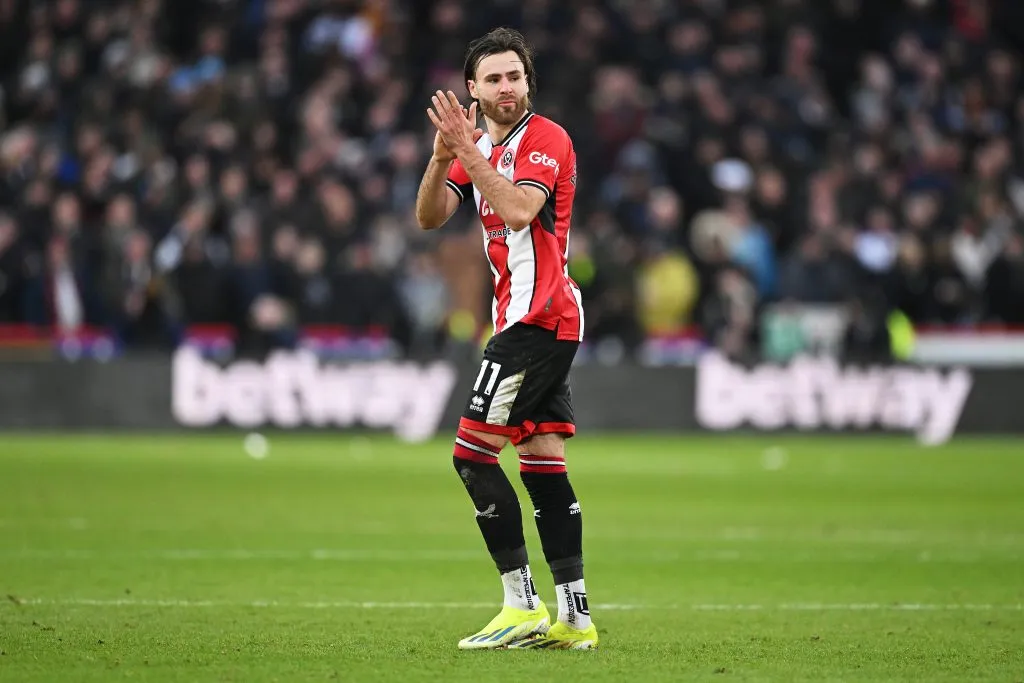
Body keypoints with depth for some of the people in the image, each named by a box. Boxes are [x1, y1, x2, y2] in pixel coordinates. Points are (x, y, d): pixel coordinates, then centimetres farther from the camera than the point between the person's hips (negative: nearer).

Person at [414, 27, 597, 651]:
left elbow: (520, 209, -26)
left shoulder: (545, 138, -10)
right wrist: (444, 156, -11)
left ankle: (524, 607, -11)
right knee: (544, 464, 6)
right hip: (540, 321, 9)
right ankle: (574, 617, 5)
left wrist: (466, 151, -26)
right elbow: (429, 218, 6)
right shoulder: (480, 146, 16)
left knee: (473, 454, -11)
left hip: (538, 317, -9)